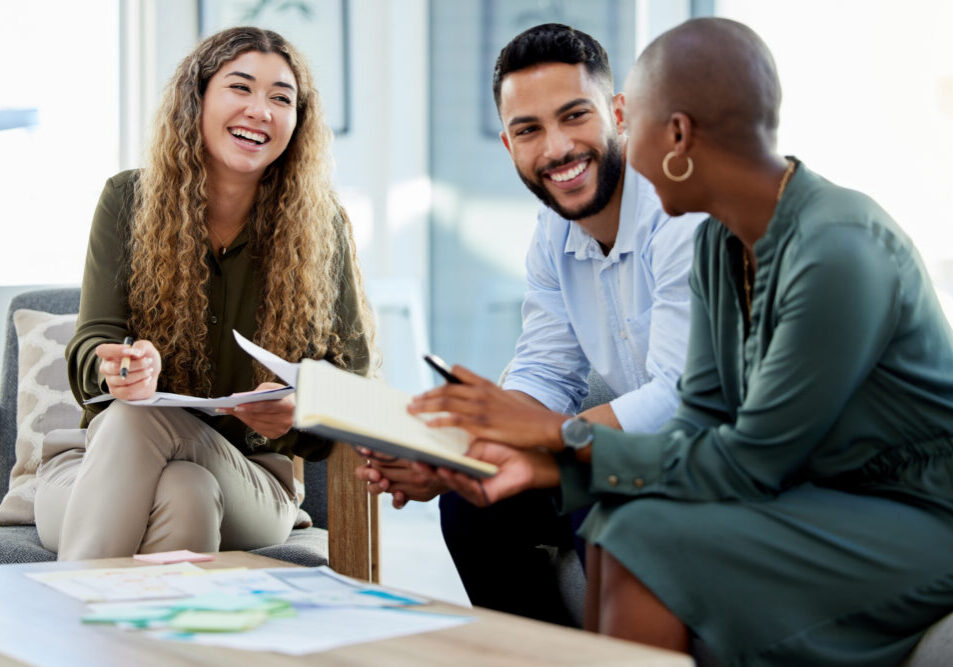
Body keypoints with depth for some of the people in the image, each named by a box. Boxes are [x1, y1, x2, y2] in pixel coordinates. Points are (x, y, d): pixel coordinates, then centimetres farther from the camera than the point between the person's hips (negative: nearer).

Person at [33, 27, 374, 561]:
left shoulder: (320, 226, 0)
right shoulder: (129, 201, 3)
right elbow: (92, 346, -3)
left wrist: (299, 412, -23)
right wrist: (118, 367, -29)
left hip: (250, 483, -1)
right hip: (102, 462, 1)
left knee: (186, 493, -37)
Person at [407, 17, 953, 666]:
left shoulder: (838, 255, -25)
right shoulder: (720, 244, 3)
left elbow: (751, 464, -22)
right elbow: (704, 423, 2)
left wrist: (565, 433, -15)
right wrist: (548, 462, -10)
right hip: (821, 495, 8)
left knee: (650, 540, -19)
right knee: (618, 513, -3)